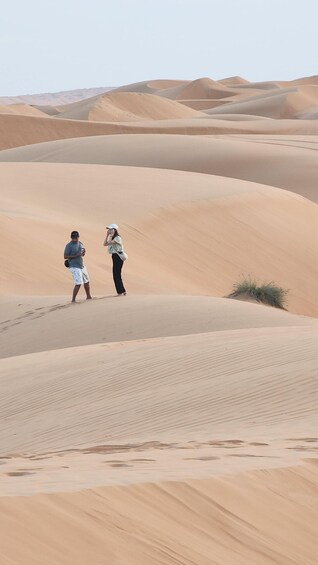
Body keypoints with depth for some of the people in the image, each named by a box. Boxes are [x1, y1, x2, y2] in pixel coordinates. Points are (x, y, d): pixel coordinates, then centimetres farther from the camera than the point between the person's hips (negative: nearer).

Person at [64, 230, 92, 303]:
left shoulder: (80, 243, 9)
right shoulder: (69, 246, -13)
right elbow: (65, 256, -16)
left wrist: (84, 252, -5)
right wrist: (75, 256, -24)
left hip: (82, 266, 8)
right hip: (74, 267, -8)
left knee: (86, 281, 18)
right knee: (78, 283, -17)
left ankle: (88, 297, 35)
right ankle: (73, 300, -11)